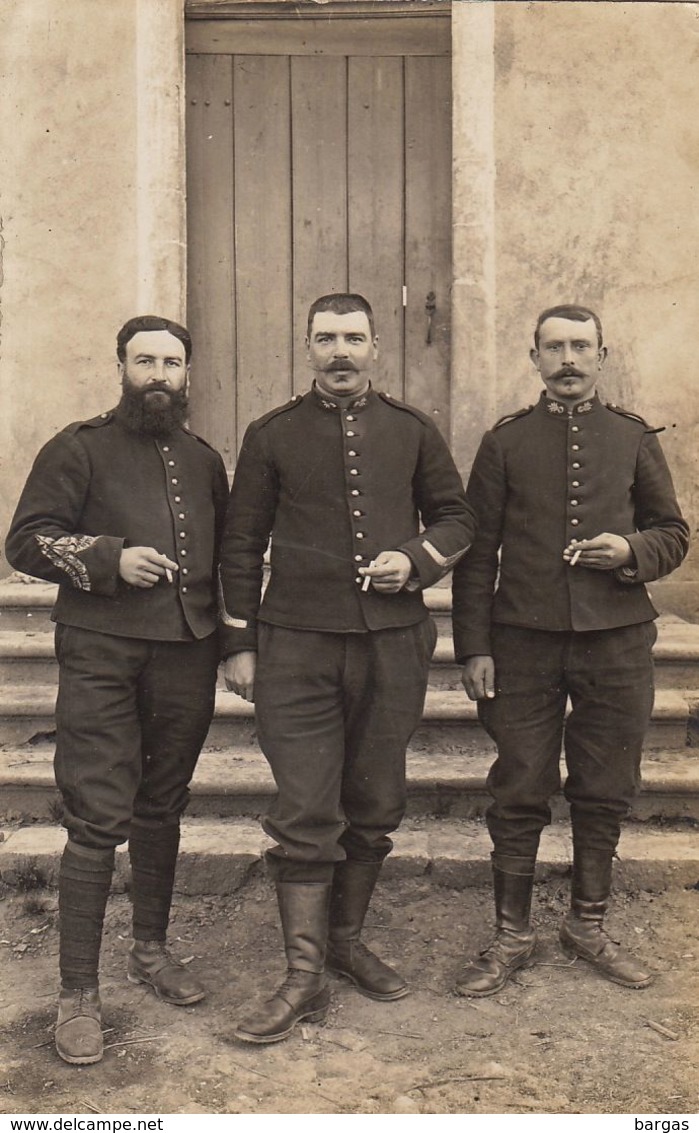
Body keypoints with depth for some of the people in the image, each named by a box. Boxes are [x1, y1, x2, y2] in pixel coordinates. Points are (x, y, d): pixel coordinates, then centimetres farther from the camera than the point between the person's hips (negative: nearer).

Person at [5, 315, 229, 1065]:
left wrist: (228, 633, 11)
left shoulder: (204, 461, 17)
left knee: (162, 809, 15)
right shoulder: (79, 449, 3)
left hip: (186, 656, 5)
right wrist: (110, 558, -16)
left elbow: (226, 551, 24)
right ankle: (78, 992, 5)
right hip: (102, 655, -4)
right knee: (97, 819, -6)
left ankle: (151, 949, 32)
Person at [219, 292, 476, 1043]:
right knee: (304, 815, -4)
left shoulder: (412, 431, 8)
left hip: (392, 643, 2)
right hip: (297, 648, -2)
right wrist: (239, 644, 2)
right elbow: (241, 545, 6)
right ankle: (304, 977, 8)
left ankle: (346, 941, 31)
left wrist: (416, 559, -6)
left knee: (375, 807, 11)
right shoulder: (271, 436, 4)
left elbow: (455, 516, 15)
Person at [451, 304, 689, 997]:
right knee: (519, 793, 3)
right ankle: (511, 936, 18)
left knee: (604, 794, 9)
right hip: (523, 642, -1)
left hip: (616, 641, 2)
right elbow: (477, 550, 4)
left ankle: (588, 927, 28)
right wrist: (473, 647, -4)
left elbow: (672, 533, 14)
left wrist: (632, 551, -9)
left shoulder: (634, 439, 10)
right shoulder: (504, 442, 6)